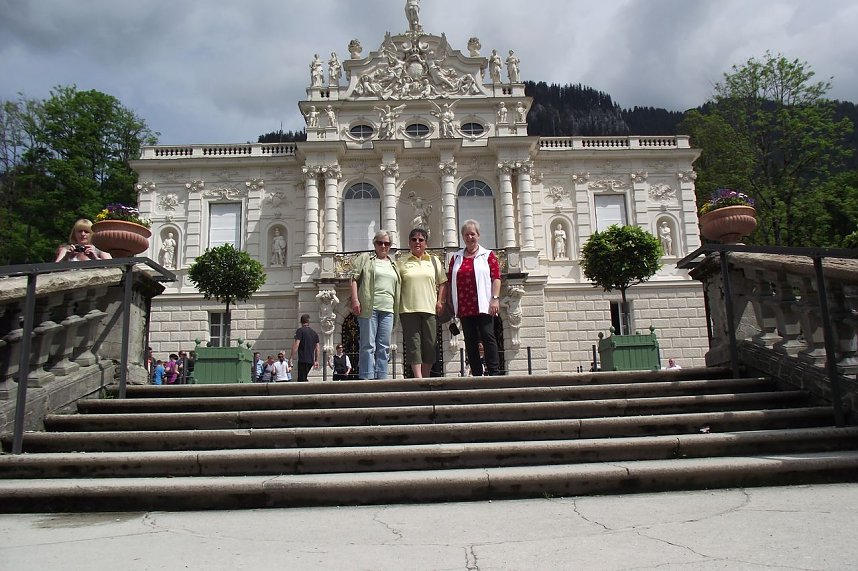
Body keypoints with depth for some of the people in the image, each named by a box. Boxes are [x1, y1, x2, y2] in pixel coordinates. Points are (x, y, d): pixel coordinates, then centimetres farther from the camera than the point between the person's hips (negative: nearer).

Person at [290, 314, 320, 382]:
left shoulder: (300, 330, -4)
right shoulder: (314, 333, 15)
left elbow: (296, 344, -13)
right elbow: (317, 348, 15)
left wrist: (292, 357, -12)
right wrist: (316, 361, 20)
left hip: (303, 359, -7)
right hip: (311, 360, 7)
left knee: (302, 380, -7)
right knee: (304, 378, 18)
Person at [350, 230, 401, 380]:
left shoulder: (393, 265, 23)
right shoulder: (364, 259, 8)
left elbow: (397, 288, 25)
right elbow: (354, 279, -1)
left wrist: (397, 309, 16)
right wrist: (355, 300, -12)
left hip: (387, 310, 5)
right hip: (369, 308, -5)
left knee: (384, 346, 5)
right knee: (368, 345, -7)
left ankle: (381, 378, 9)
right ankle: (367, 378, -5)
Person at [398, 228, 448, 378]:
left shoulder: (433, 260, 14)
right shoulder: (403, 263, 8)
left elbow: (443, 283, 14)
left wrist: (440, 301, 3)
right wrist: (396, 305, -3)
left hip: (429, 308, 2)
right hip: (408, 309, -2)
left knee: (429, 343, 3)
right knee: (413, 342, -7)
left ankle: (426, 378, 13)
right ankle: (418, 377, -8)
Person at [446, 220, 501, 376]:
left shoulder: (488, 255, 6)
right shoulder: (456, 258, 15)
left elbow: (496, 278, -1)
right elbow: (450, 281, 14)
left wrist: (495, 298, -11)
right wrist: (452, 305, 7)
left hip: (483, 305, -3)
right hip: (464, 307, 4)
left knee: (488, 337, -6)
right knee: (470, 341, 5)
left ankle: (494, 371, -2)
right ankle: (476, 374, 11)